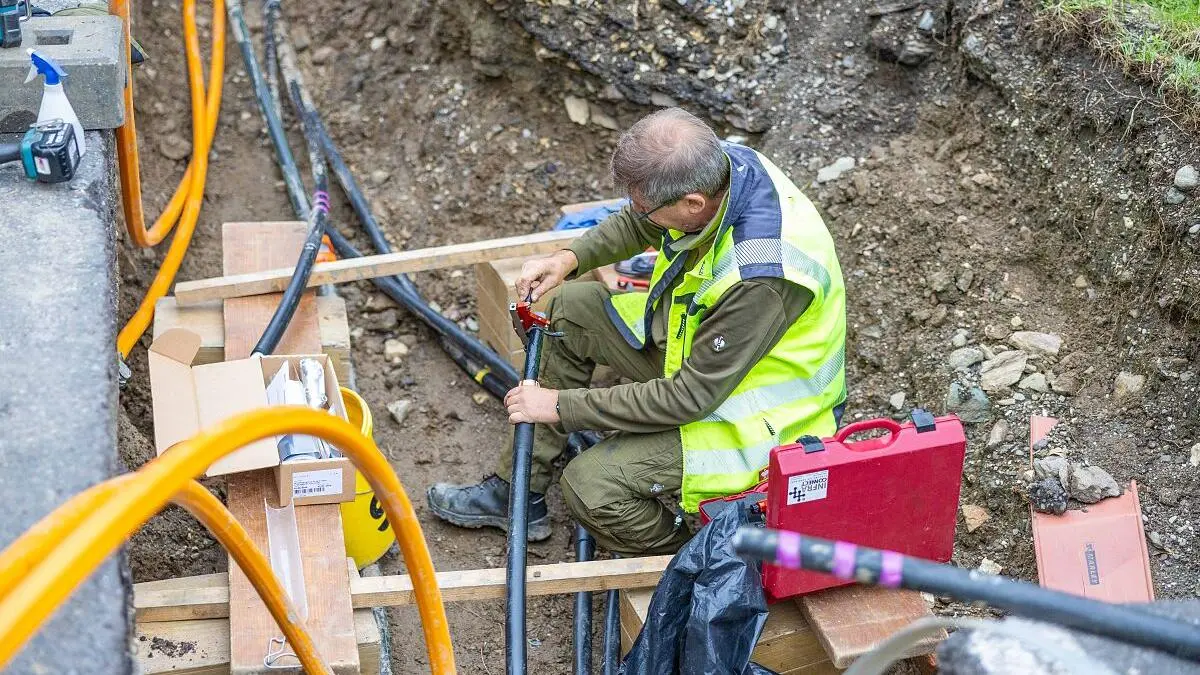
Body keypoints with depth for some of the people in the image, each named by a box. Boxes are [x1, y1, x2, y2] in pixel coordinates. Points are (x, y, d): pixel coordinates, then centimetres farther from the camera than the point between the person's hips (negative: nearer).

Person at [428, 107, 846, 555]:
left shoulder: (761, 275, -38)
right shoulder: (715, 165, -14)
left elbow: (690, 398, -28)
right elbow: (638, 224, 12)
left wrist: (562, 406, -21)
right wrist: (569, 258, -4)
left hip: (752, 417, -9)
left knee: (590, 485, -22)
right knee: (566, 308, 5)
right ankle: (518, 495, 13)